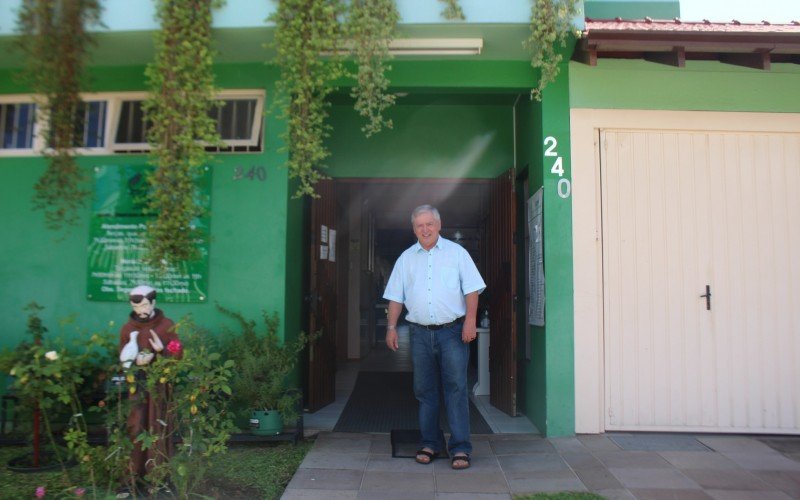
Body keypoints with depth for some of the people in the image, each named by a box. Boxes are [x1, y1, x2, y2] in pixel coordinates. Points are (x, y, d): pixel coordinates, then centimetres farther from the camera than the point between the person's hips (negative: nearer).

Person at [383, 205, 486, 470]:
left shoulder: (456, 252, 5)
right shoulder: (406, 258, 13)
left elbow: (471, 289, 0)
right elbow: (396, 297, 13)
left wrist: (470, 321, -10)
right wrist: (391, 327, 5)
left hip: (452, 331, -3)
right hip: (420, 333, 3)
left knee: (456, 388, -5)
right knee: (425, 391, 8)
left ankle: (460, 448, 0)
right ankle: (429, 444, 19)